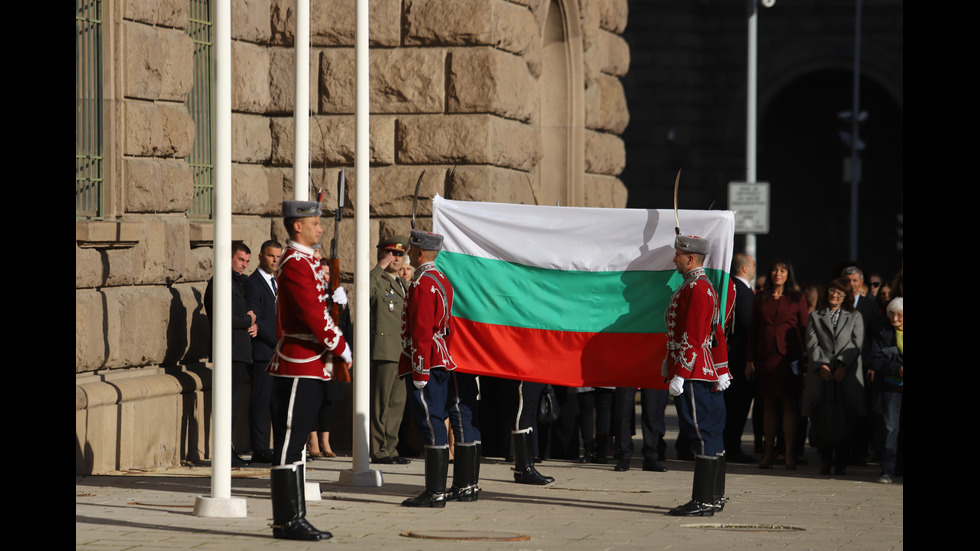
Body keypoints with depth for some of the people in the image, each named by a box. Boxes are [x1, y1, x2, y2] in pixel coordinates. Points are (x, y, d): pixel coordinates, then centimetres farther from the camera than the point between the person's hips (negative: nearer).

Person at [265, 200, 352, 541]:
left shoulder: (306, 261, 18)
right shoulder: (295, 264, -15)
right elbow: (313, 315, -19)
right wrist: (342, 349, -11)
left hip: (308, 368, 10)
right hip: (300, 367, -10)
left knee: (294, 443, 11)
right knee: (289, 443, -7)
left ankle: (293, 519, 14)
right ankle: (288, 522, -6)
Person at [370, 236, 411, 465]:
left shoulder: (402, 285, 21)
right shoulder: (376, 282, -4)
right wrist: (380, 267, -22)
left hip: (402, 351, 8)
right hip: (383, 350, -8)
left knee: (397, 402, 9)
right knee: (381, 403, -7)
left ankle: (390, 448, 15)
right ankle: (379, 450, -5)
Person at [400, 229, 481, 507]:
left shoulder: (422, 285, -14)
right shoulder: (443, 280, 15)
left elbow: (421, 332, -19)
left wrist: (420, 371, -19)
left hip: (426, 364, -10)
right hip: (444, 364, 10)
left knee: (432, 425, -10)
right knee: (464, 421, 10)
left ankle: (436, 492, -10)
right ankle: (467, 486, 17)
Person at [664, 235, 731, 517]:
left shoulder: (696, 289, -14)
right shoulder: (706, 287, 18)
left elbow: (692, 338, -20)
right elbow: (717, 334, 22)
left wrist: (679, 376, -21)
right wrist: (722, 371, 24)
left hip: (693, 374, -11)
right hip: (707, 375, 11)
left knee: (702, 434, -9)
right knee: (711, 434, 12)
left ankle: (703, 502, -9)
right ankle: (715, 497, 17)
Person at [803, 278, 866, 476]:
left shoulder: (855, 318, 16)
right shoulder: (815, 317, 18)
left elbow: (856, 344, 4)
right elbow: (812, 344, 6)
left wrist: (842, 365, -10)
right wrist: (821, 365, -9)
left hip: (846, 376, -1)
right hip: (821, 376, 1)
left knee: (845, 420, -6)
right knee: (822, 420, -7)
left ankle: (841, 463, -1)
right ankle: (825, 461, -3)